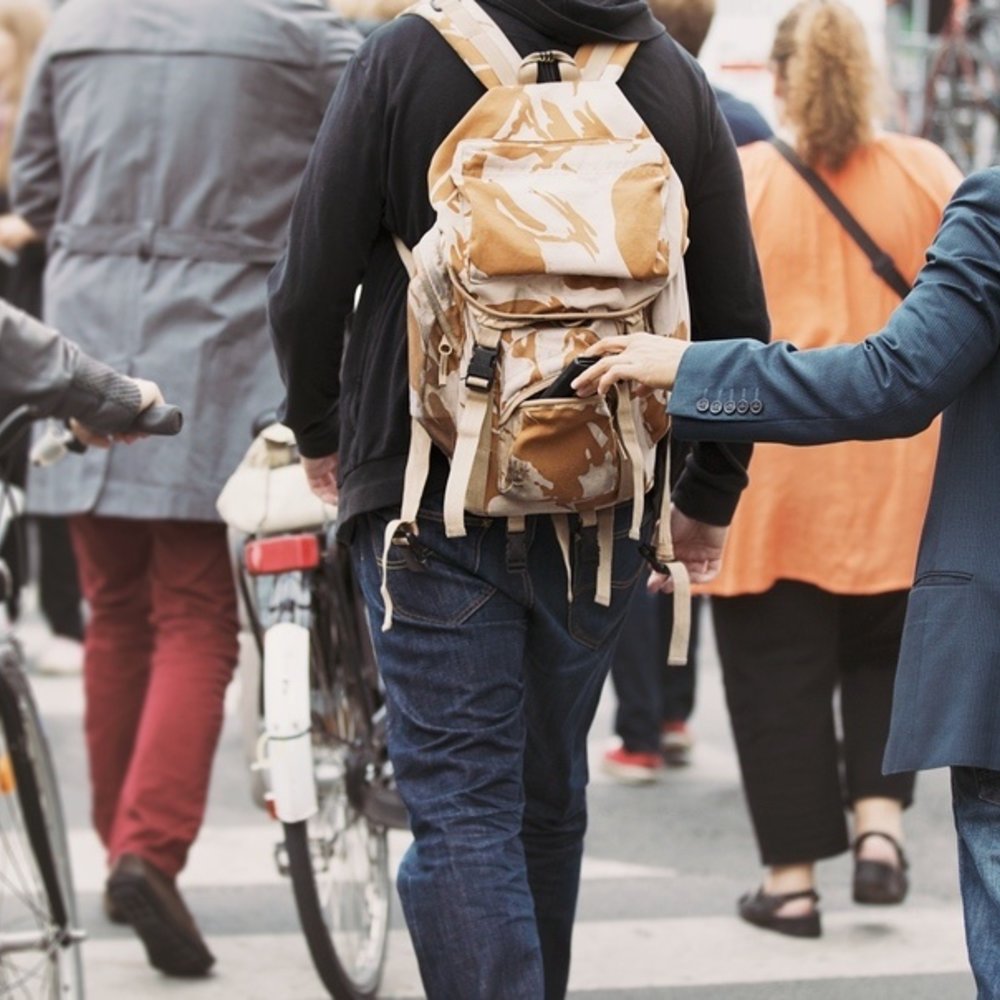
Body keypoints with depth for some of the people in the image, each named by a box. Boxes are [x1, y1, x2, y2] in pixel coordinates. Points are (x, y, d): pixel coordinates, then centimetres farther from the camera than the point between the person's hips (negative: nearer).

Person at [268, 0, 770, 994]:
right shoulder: (677, 81, 1)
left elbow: (310, 286, -6)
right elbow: (737, 319, 4)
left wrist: (319, 430, 13)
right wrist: (709, 493, 18)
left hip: (429, 498, -3)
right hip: (603, 511, 4)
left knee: (459, 807, -3)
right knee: (550, 796, 19)